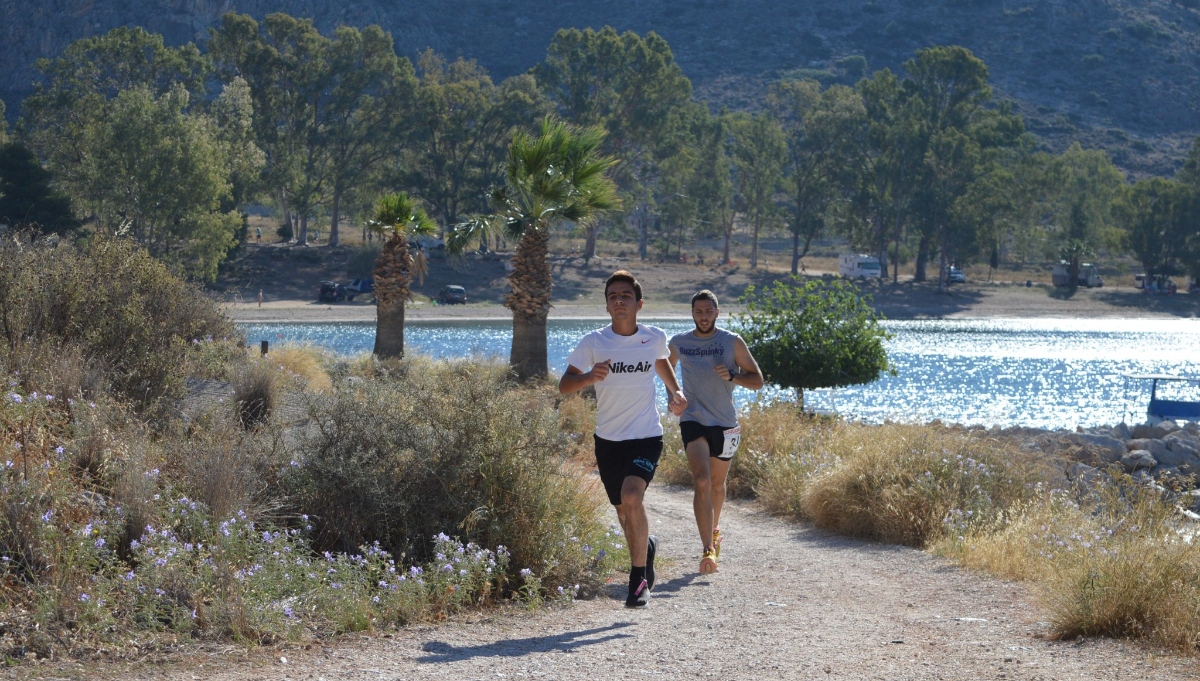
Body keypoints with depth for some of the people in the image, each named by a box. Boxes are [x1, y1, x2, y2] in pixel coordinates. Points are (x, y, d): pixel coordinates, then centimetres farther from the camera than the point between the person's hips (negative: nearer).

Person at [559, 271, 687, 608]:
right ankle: (647, 547, 48)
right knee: (624, 511, 13)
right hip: (608, 439, 2)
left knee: (632, 497, -25)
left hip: (647, 436, -2)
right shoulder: (593, 343, -7)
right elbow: (564, 385, -11)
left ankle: (639, 579, -14)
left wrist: (675, 392, 8)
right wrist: (588, 377, -31)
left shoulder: (655, 338, -2)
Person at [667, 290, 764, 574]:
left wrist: (732, 375, -17)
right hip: (693, 421, -1)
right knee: (701, 481, -18)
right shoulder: (679, 343, 3)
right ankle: (708, 550, -25)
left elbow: (757, 380, 0)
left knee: (717, 485, 16)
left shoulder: (733, 342, -1)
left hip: (725, 423, 1)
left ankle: (714, 529, 45)